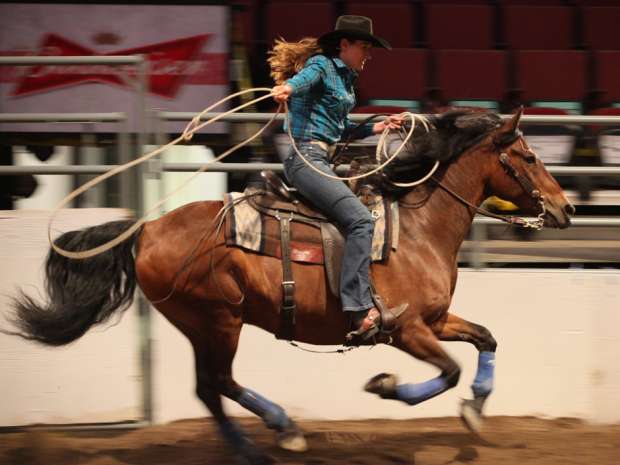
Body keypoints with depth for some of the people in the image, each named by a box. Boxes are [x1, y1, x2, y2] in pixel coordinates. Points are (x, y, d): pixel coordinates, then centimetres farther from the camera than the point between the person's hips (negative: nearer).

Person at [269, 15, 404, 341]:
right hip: (307, 158, -11)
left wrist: (376, 128, 22)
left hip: (324, 162, 11)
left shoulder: (344, 77, 23)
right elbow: (304, 77, -29)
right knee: (361, 219, -24)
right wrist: (286, 88, -50)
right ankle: (359, 311, -32)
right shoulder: (321, 65, -4)